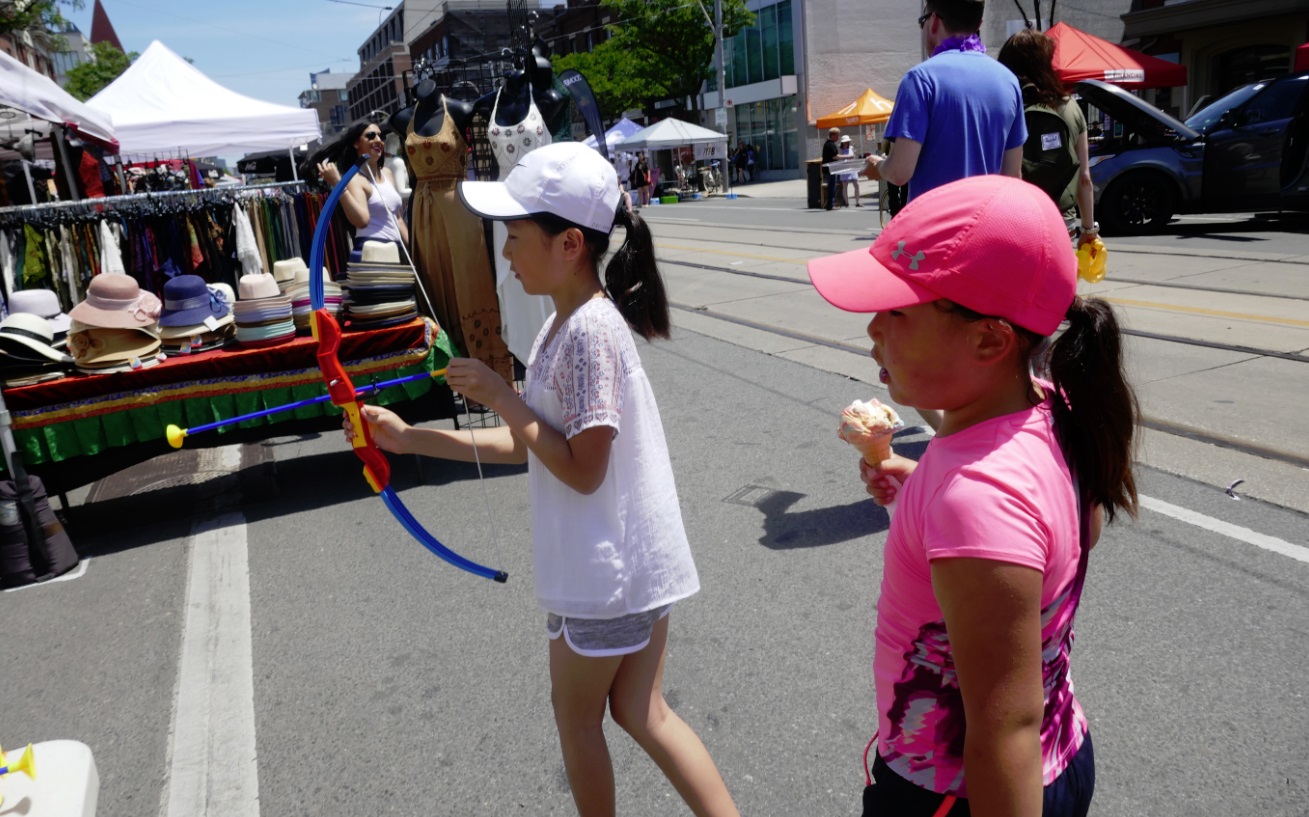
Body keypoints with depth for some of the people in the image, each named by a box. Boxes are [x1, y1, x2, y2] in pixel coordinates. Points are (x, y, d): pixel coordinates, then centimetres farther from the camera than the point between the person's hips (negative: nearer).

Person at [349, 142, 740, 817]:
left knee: (576, 716, 15)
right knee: (640, 712, 17)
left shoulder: (589, 331, -24)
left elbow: (582, 470, -24)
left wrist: (500, 396, -17)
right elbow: (531, 444, 10)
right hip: (632, 558, 9)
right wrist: (410, 439, 9)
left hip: (605, 569, -9)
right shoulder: (568, 321, 6)